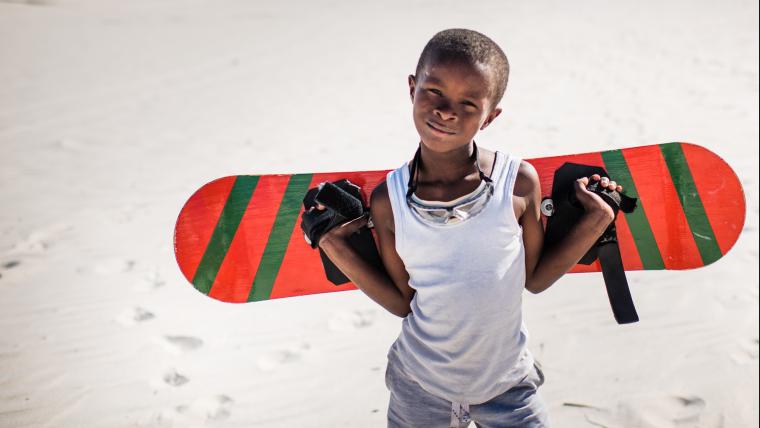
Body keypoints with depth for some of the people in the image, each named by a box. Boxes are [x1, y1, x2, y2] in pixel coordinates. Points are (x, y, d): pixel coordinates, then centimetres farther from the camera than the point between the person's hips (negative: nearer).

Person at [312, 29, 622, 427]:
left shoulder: (519, 181, -18)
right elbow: (403, 303, -6)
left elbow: (535, 279, -4)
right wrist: (339, 252, -14)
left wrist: (593, 223, -13)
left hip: (507, 383, 0)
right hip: (420, 386, 1)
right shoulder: (388, 199, -15)